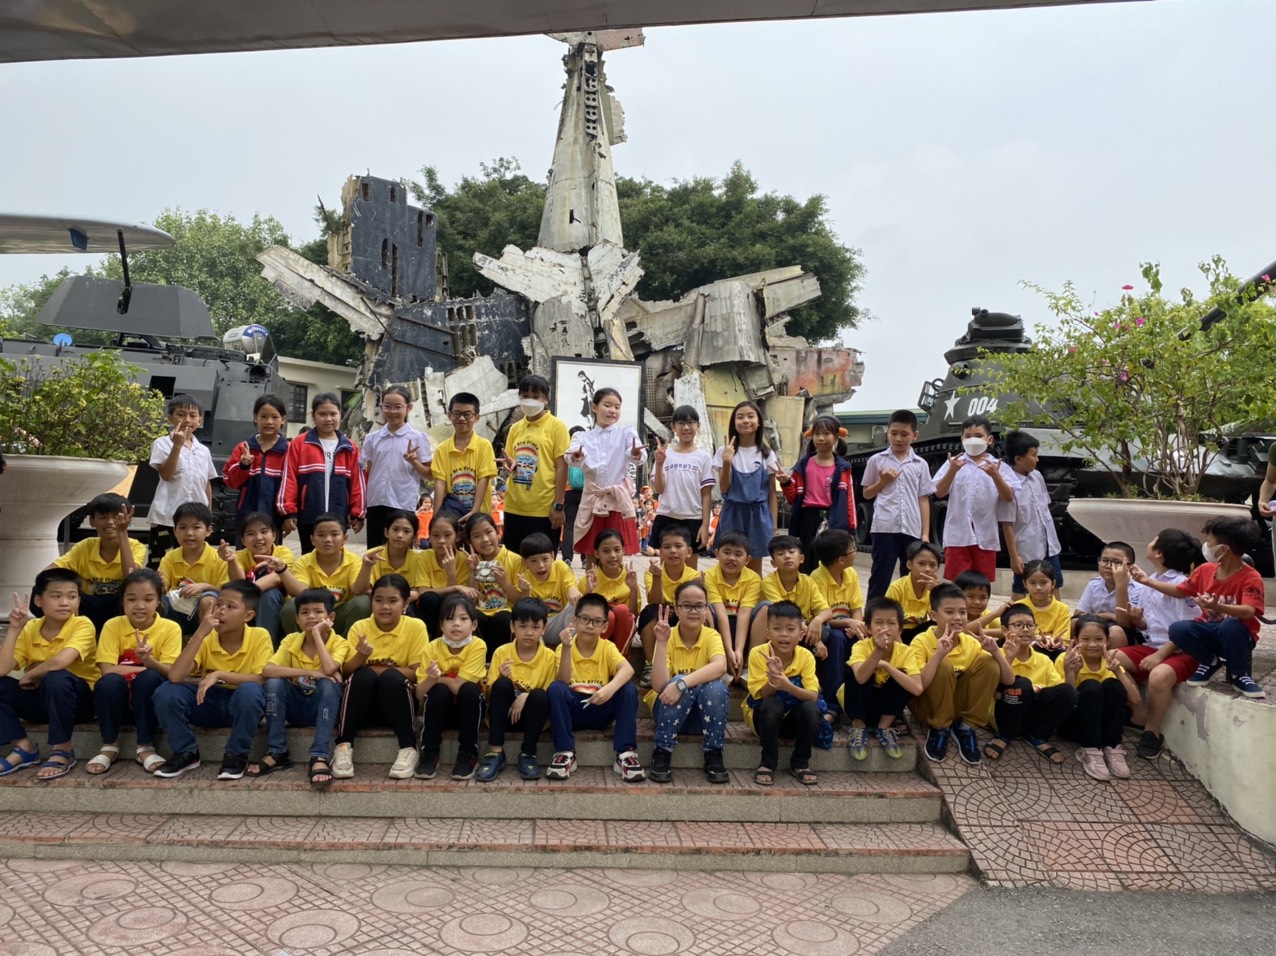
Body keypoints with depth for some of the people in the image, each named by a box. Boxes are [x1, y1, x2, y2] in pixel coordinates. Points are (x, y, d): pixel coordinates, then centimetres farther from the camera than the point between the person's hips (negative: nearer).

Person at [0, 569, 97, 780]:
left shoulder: (82, 625, -18)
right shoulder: (30, 629, -2)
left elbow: (59, 662, -34)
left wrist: (30, 675, -15)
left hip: (80, 698, -5)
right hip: (43, 699, 5)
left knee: (56, 678, -35)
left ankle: (62, 751, -19)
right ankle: (24, 747, -5)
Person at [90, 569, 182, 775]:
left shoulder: (170, 628, -9)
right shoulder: (113, 626, -6)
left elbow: (170, 673, -18)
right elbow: (107, 670, -15)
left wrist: (149, 661, -38)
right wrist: (147, 668, -20)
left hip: (151, 701, -1)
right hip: (120, 700, 1)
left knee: (149, 678, -32)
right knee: (108, 682, -30)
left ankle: (146, 747, -16)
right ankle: (109, 746, -8)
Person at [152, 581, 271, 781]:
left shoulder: (259, 636, -17)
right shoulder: (206, 639, -11)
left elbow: (261, 679, -25)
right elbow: (175, 677, -25)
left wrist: (218, 675, -32)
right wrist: (199, 634, -31)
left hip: (242, 704, -3)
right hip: (208, 701, 3)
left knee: (250, 691, -37)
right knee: (166, 692, -22)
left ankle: (237, 755, -14)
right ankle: (186, 753, -1)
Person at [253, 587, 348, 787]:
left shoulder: (339, 643, -14)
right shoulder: (291, 640, -6)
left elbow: (329, 669, -35)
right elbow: (267, 670, -22)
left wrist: (317, 633, -26)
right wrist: (310, 673, -29)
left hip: (323, 707, -3)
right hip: (296, 707, 3)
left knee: (329, 684, -33)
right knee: (274, 682, -24)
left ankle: (319, 757, -35)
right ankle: (277, 753, -14)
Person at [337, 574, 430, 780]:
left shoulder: (415, 627, -8)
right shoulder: (359, 627, -3)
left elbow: (417, 673, -13)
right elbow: (346, 670, -9)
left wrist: (379, 670, -18)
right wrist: (361, 657, -30)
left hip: (398, 704, -1)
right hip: (365, 705, 1)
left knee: (391, 677, -31)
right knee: (363, 675, -29)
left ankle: (408, 749, -25)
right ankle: (343, 746, -21)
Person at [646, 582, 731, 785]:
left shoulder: (712, 636, -12)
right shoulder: (668, 637, -14)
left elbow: (720, 667, -36)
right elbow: (659, 685, -27)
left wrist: (682, 683, -46)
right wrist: (661, 643, -35)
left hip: (703, 713, 1)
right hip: (669, 708, -1)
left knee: (715, 686, -31)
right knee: (679, 682, -32)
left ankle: (713, 755, -13)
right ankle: (662, 752, -18)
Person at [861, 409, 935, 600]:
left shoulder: (920, 464, 8)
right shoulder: (877, 460, 6)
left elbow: (923, 499, 8)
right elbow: (866, 494, 12)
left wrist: (925, 534, 3)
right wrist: (883, 481, -6)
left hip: (912, 530, 2)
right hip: (884, 528, -2)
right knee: (880, 578, 1)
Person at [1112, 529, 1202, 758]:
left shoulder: (1181, 584, -12)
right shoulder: (1145, 582, 9)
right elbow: (1144, 626, 11)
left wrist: (1160, 655, -22)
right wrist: (1122, 586, -3)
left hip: (1181, 651, -7)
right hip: (1152, 646, 7)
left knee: (1159, 675, -36)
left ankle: (1152, 732, -10)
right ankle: (1139, 715, -1)